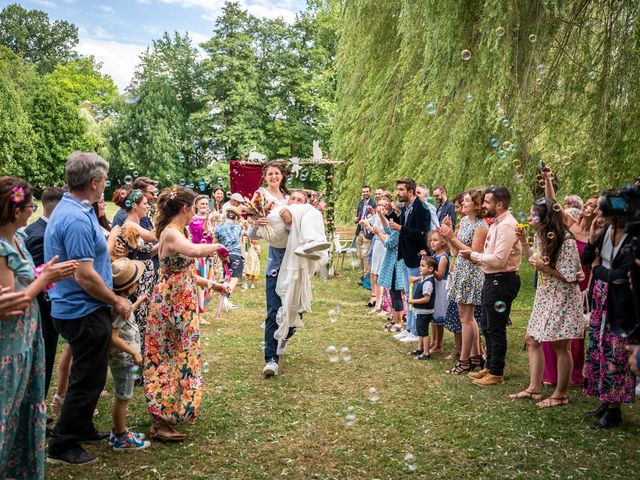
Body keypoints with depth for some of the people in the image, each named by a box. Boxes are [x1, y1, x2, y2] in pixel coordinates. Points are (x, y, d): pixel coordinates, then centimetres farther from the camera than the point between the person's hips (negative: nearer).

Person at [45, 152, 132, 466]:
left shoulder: (67, 210, 9)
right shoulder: (77, 220, -24)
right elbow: (85, 276, -26)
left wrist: (107, 244, 15)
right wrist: (117, 301, -15)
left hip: (74, 310, 10)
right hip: (86, 313, -10)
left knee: (87, 377, 23)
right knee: (88, 381, 3)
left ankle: (82, 430, 38)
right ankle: (62, 446, 15)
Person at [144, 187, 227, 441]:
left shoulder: (176, 232, 11)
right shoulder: (171, 233, -19)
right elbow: (195, 251, -40)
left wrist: (209, 283, 19)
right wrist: (215, 247, -21)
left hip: (179, 303, 9)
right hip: (173, 304, -9)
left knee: (177, 356, 17)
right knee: (172, 358, -3)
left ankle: (170, 411, 29)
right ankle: (160, 423, 4)